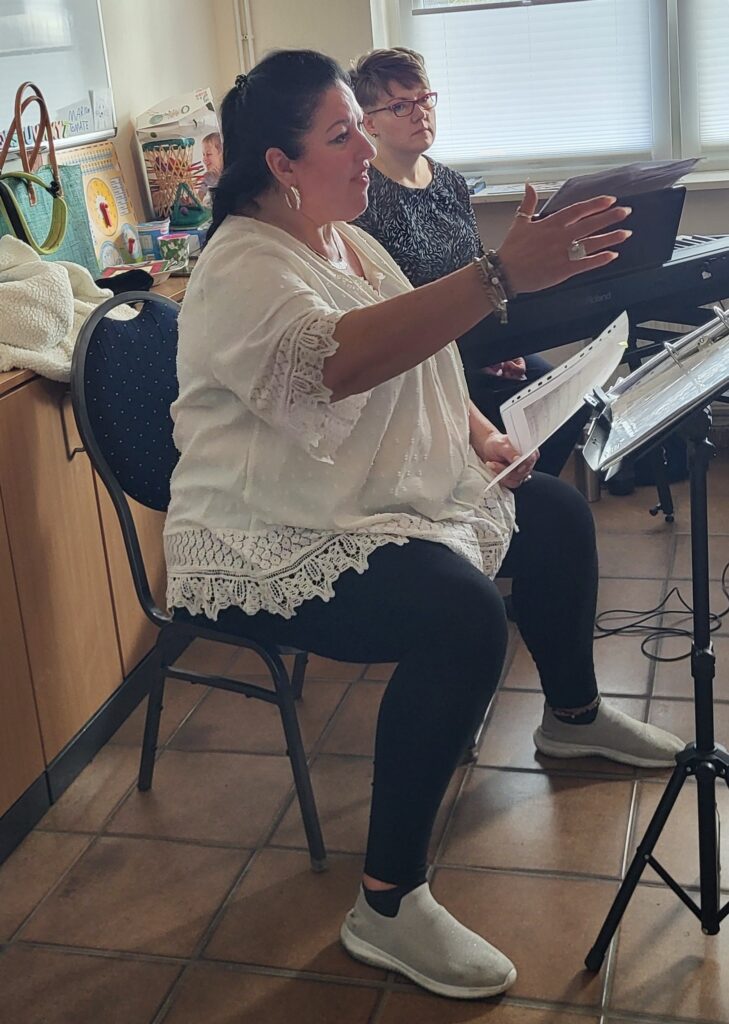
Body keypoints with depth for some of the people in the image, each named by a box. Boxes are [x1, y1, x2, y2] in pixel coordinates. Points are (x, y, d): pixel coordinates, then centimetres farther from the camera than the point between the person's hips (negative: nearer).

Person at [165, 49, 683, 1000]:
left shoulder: (348, 241, 11)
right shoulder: (243, 270, -20)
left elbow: (419, 355, 21)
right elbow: (341, 359, -40)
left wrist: (478, 430, 2)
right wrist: (502, 276, -45)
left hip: (388, 492, 10)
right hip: (267, 545, -10)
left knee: (558, 510, 13)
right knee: (462, 611, -32)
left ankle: (574, 713, 35)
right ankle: (389, 904, -21)